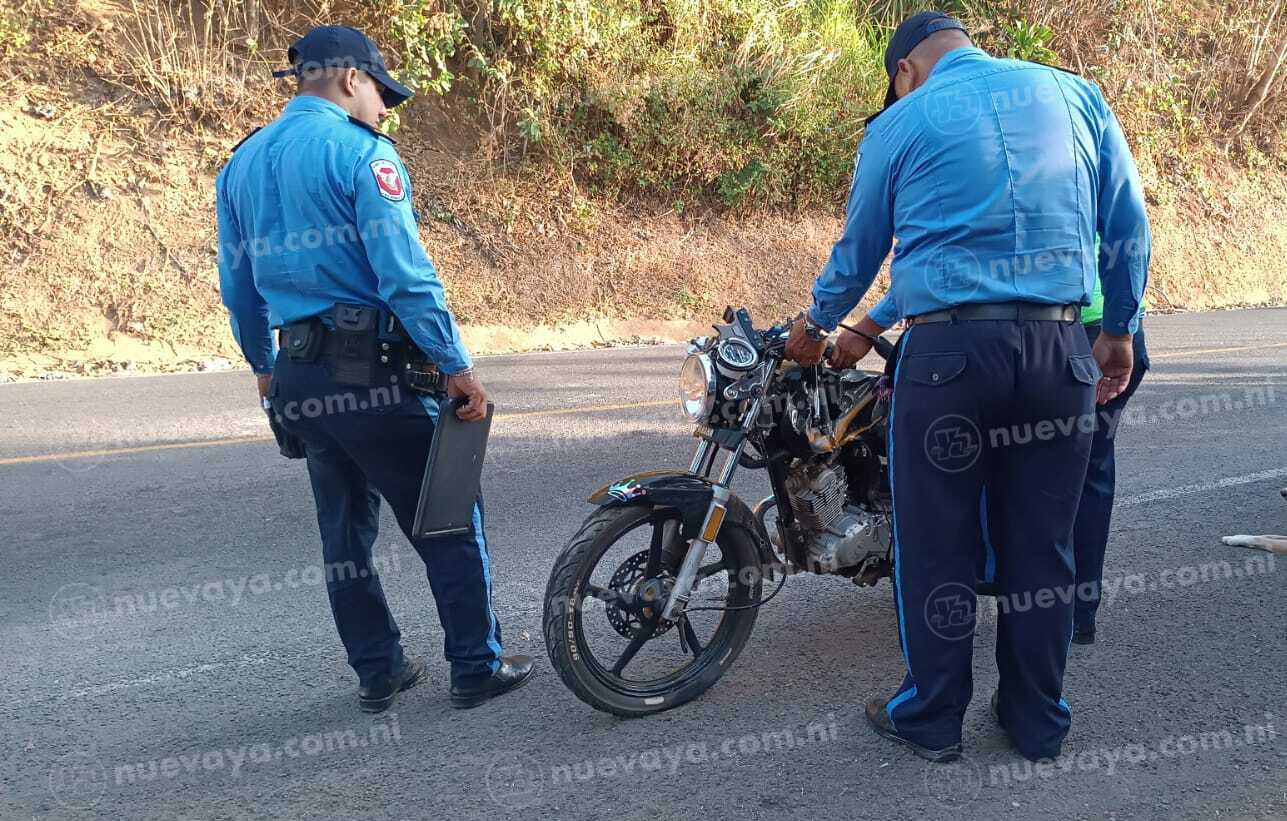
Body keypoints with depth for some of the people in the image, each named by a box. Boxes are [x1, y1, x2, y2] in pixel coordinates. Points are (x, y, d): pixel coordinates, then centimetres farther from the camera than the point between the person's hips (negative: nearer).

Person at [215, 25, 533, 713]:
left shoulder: (242, 162, 14)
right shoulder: (361, 151, -10)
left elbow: (237, 284, 18)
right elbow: (405, 273, -18)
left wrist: (264, 366, 28)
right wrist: (457, 366, -14)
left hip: (297, 373, 8)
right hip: (371, 368, -8)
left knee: (345, 530, 16)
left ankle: (378, 672, 25)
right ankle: (476, 668, 11)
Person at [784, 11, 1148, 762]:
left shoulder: (900, 123, 6)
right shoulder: (1075, 93, 12)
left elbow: (860, 247, 15)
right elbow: (1130, 223, 11)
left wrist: (817, 324, 31)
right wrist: (1120, 330, 20)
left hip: (950, 350, -3)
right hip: (1061, 349, 3)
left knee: (936, 547, 8)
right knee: (1043, 545, 12)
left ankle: (933, 718, 20)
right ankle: (1040, 721, 25)